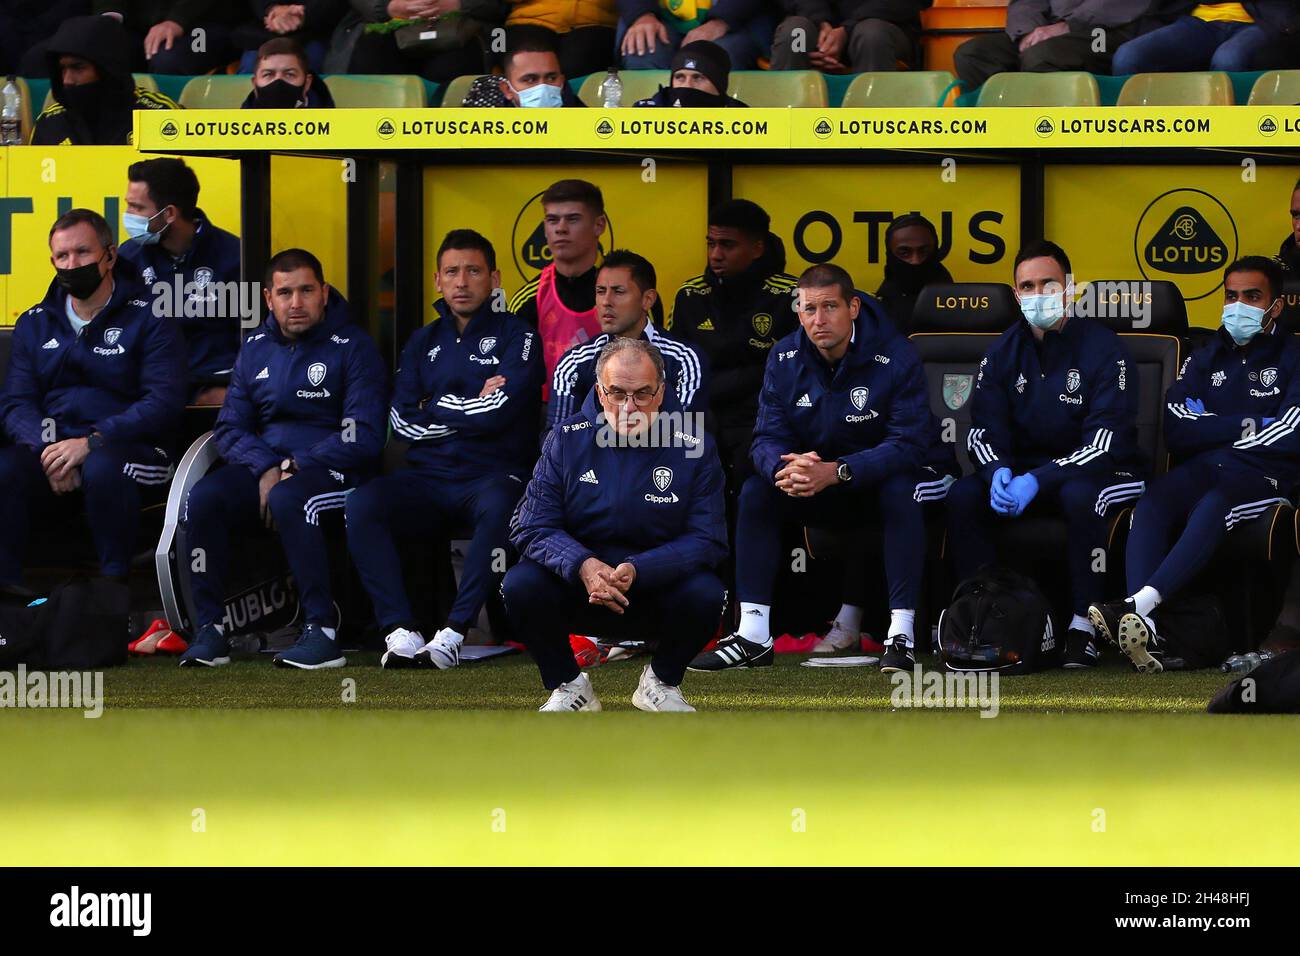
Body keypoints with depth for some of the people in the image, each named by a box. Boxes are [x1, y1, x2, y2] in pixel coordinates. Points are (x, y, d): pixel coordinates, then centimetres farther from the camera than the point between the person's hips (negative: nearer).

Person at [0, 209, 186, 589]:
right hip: (51, 447, 4)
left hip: (129, 448, -3)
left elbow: (163, 403, -9)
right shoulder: (34, 323, 16)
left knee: (103, 468, -39)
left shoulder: (148, 319, 1)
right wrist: (47, 446, -14)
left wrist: (92, 443, -21)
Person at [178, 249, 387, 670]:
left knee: (288, 500, -38)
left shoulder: (352, 347, -2)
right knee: (202, 498, -25)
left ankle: (322, 631, -34)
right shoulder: (255, 349, 14)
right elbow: (229, 427, 10)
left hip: (335, 471, -5)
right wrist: (265, 468, -11)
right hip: (264, 465, 5)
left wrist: (293, 468, -16)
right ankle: (209, 630, -22)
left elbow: (364, 437, -9)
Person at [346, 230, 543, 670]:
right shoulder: (423, 343, 19)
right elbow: (402, 421, 6)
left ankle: (453, 633, -38)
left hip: (492, 474, -4)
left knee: (498, 507, -40)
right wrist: (471, 406, -2)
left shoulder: (516, 336, 6)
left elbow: (501, 411, -10)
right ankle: (401, 632, -33)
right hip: (427, 478, 4)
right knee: (361, 505, -26)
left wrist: (436, 409, 1)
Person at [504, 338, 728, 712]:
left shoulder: (694, 447, -6)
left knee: (706, 594, -31)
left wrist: (636, 571, -28)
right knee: (521, 586, -28)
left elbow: (706, 540, -12)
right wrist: (583, 566, -30)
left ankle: (662, 681, 0)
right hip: (576, 587, 1)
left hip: (657, 589, 0)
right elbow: (532, 526, -9)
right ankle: (568, 685, -1)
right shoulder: (566, 440, -4)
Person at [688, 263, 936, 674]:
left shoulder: (895, 358, -20)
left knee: (902, 490, -36)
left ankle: (901, 634, -36)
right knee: (756, 490, -19)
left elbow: (908, 444, -27)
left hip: (875, 480, -4)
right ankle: (753, 635, -20)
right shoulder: (784, 358, -7)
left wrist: (836, 471, -40)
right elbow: (768, 437, -11)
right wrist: (785, 468, -37)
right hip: (815, 492, 4)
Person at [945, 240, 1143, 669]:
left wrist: (1037, 481, -31)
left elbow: (1106, 443, -20)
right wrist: (998, 471, -23)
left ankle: (1083, 626, -28)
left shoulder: (1102, 348, -12)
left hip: (1096, 471, -5)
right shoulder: (1005, 352, 4)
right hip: (1022, 469, 5)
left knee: (1080, 496, -38)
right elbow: (982, 429, 1)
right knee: (964, 495, -22)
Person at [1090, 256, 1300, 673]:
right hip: (1202, 473, 4)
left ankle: (1138, 605, -53)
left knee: (1213, 504, -37)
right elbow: (1176, 430, 7)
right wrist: (1247, 426, -3)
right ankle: (1145, 633, -48)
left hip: (1263, 478, -4)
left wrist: (1212, 429, -2)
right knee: (1152, 503, -30)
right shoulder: (1206, 358, 23)